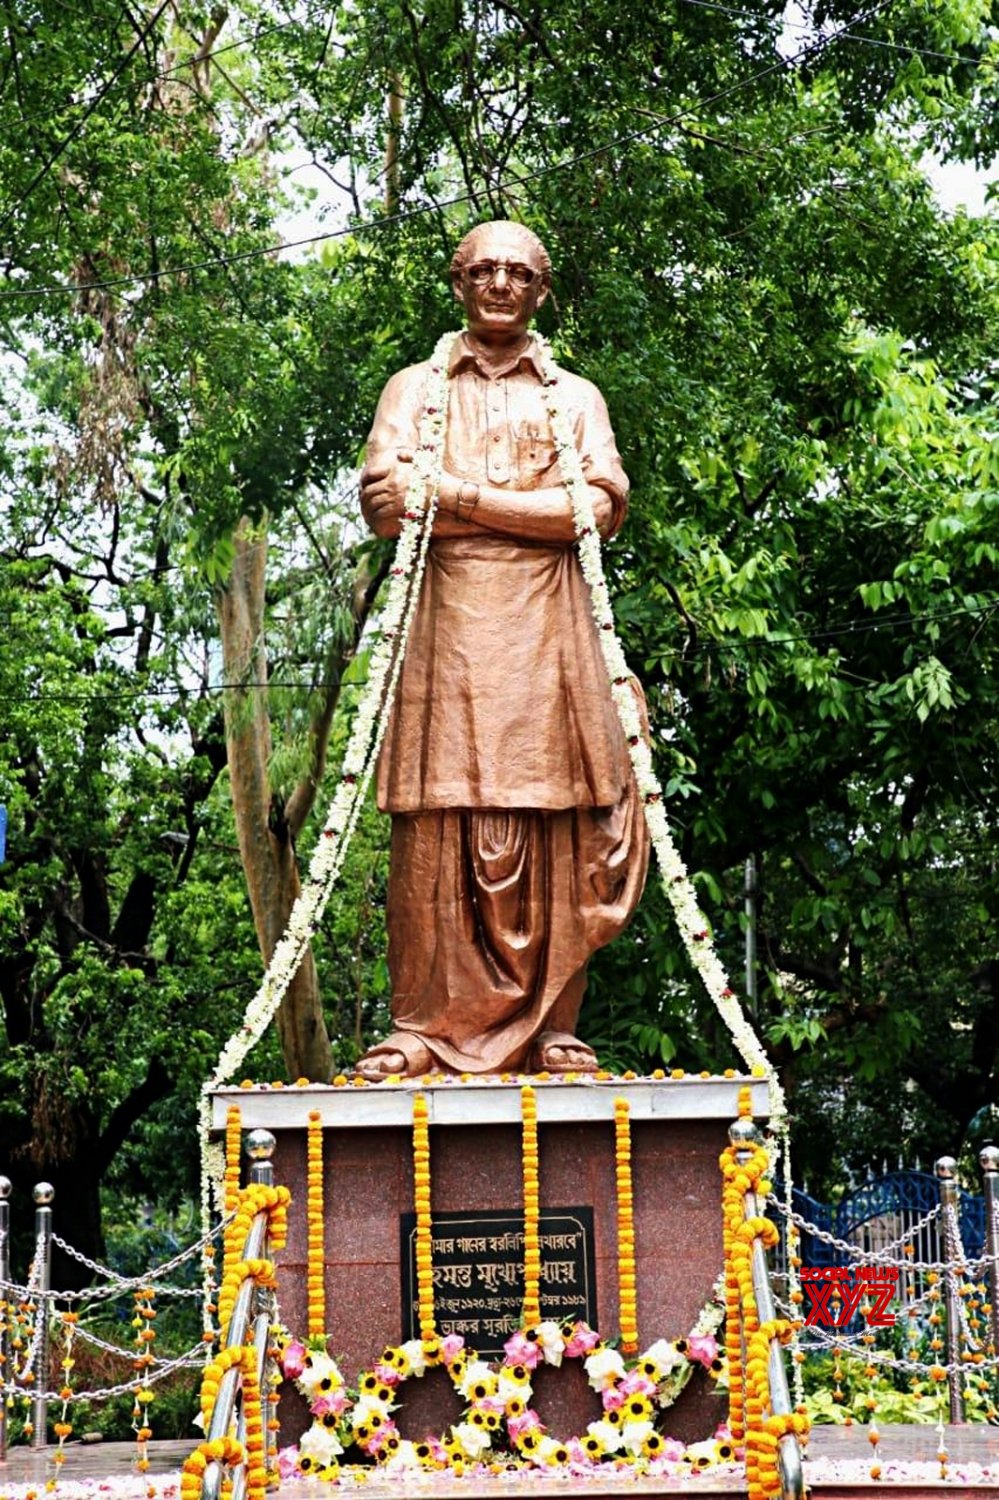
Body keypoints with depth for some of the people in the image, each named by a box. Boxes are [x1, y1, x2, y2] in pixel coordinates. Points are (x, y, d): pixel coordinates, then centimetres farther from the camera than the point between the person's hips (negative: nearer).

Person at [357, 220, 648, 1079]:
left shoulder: (576, 396, 18)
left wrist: (463, 497, -7)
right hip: (446, 629, -1)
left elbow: (605, 505, -1)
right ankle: (425, 1029, -3)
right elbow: (385, 501, -1)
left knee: (556, 836, -3)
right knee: (437, 831, -7)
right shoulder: (414, 388, 16)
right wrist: (536, 508, -9)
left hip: (548, 632, 1)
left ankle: (550, 1032, 2)